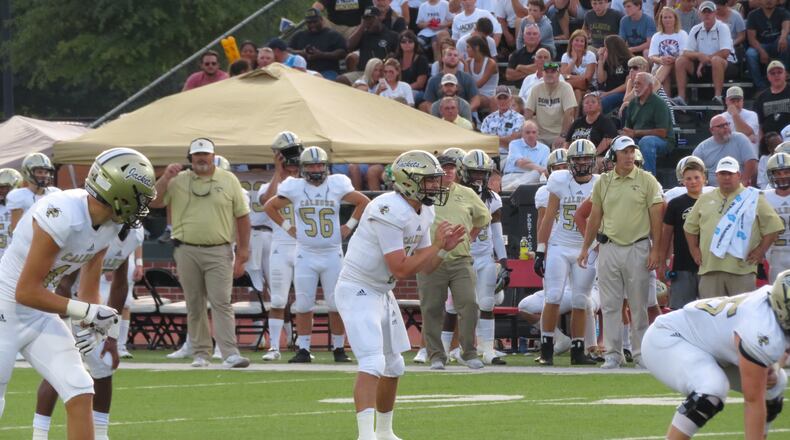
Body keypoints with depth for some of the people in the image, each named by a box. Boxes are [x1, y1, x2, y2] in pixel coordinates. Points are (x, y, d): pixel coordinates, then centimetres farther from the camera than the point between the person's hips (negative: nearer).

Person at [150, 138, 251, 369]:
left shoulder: (229, 181, 6)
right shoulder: (178, 181, 7)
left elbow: (242, 217, 7)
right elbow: (154, 202, 0)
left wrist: (242, 253, 2)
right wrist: (166, 178, -13)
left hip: (218, 252, -1)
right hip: (187, 252, 2)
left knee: (221, 304, -10)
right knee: (194, 306, 6)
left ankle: (230, 354, -15)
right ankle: (201, 354, 13)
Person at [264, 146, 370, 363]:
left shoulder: (337, 185, 0)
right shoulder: (294, 188, -1)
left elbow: (364, 202, 11)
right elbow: (269, 206, 12)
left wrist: (350, 225, 4)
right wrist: (286, 226, 5)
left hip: (333, 254, 0)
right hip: (305, 254, 0)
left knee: (337, 304, 0)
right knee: (303, 305, 0)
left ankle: (339, 348, 11)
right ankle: (303, 349, 6)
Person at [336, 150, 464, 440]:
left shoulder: (423, 214, 5)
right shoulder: (389, 212, -26)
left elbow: (424, 267, 11)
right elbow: (401, 269, -26)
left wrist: (445, 249, -8)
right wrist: (436, 245, -19)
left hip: (382, 293, 10)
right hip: (358, 290, -10)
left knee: (393, 366, 20)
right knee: (372, 363, -23)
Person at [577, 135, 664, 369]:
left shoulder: (646, 181, 0)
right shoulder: (603, 183, 8)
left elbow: (656, 216, -1)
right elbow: (595, 217, 15)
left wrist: (655, 250, -7)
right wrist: (585, 248, 13)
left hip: (638, 248, -2)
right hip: (609, 248, 3)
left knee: (638, 305, 2)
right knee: (610, 305, 2)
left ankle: (640, 353, 9)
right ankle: (612, 353, 6)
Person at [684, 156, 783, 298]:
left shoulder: (753, 199, 4)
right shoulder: (705, 200, 17)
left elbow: (772, 226, 3)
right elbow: (690, 227, 25)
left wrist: (761, 251, -3)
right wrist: (694, 249, 14)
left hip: (741, 269, -3)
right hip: (710, 268, 4)